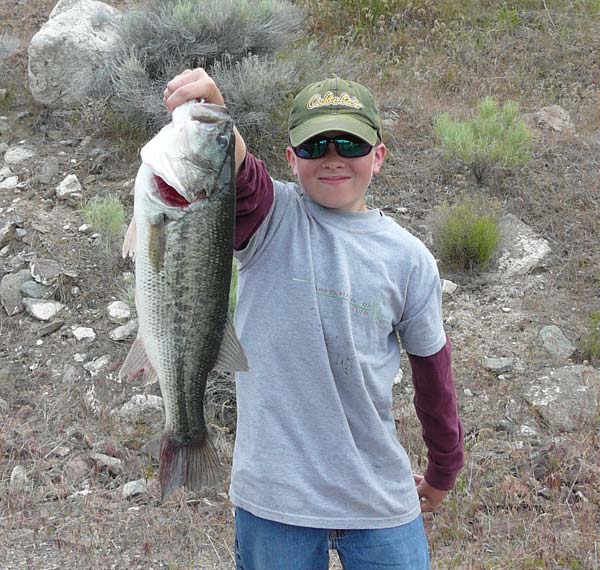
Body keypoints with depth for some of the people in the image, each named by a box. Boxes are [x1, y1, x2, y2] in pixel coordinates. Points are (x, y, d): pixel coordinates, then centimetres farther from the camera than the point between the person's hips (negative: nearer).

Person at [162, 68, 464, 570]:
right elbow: (237, 176, -30)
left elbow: (432, 367, 10)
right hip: (273, 495, -2)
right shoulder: (272, 218, -7)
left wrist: (442, 473, 20)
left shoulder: (409, 258, 0)